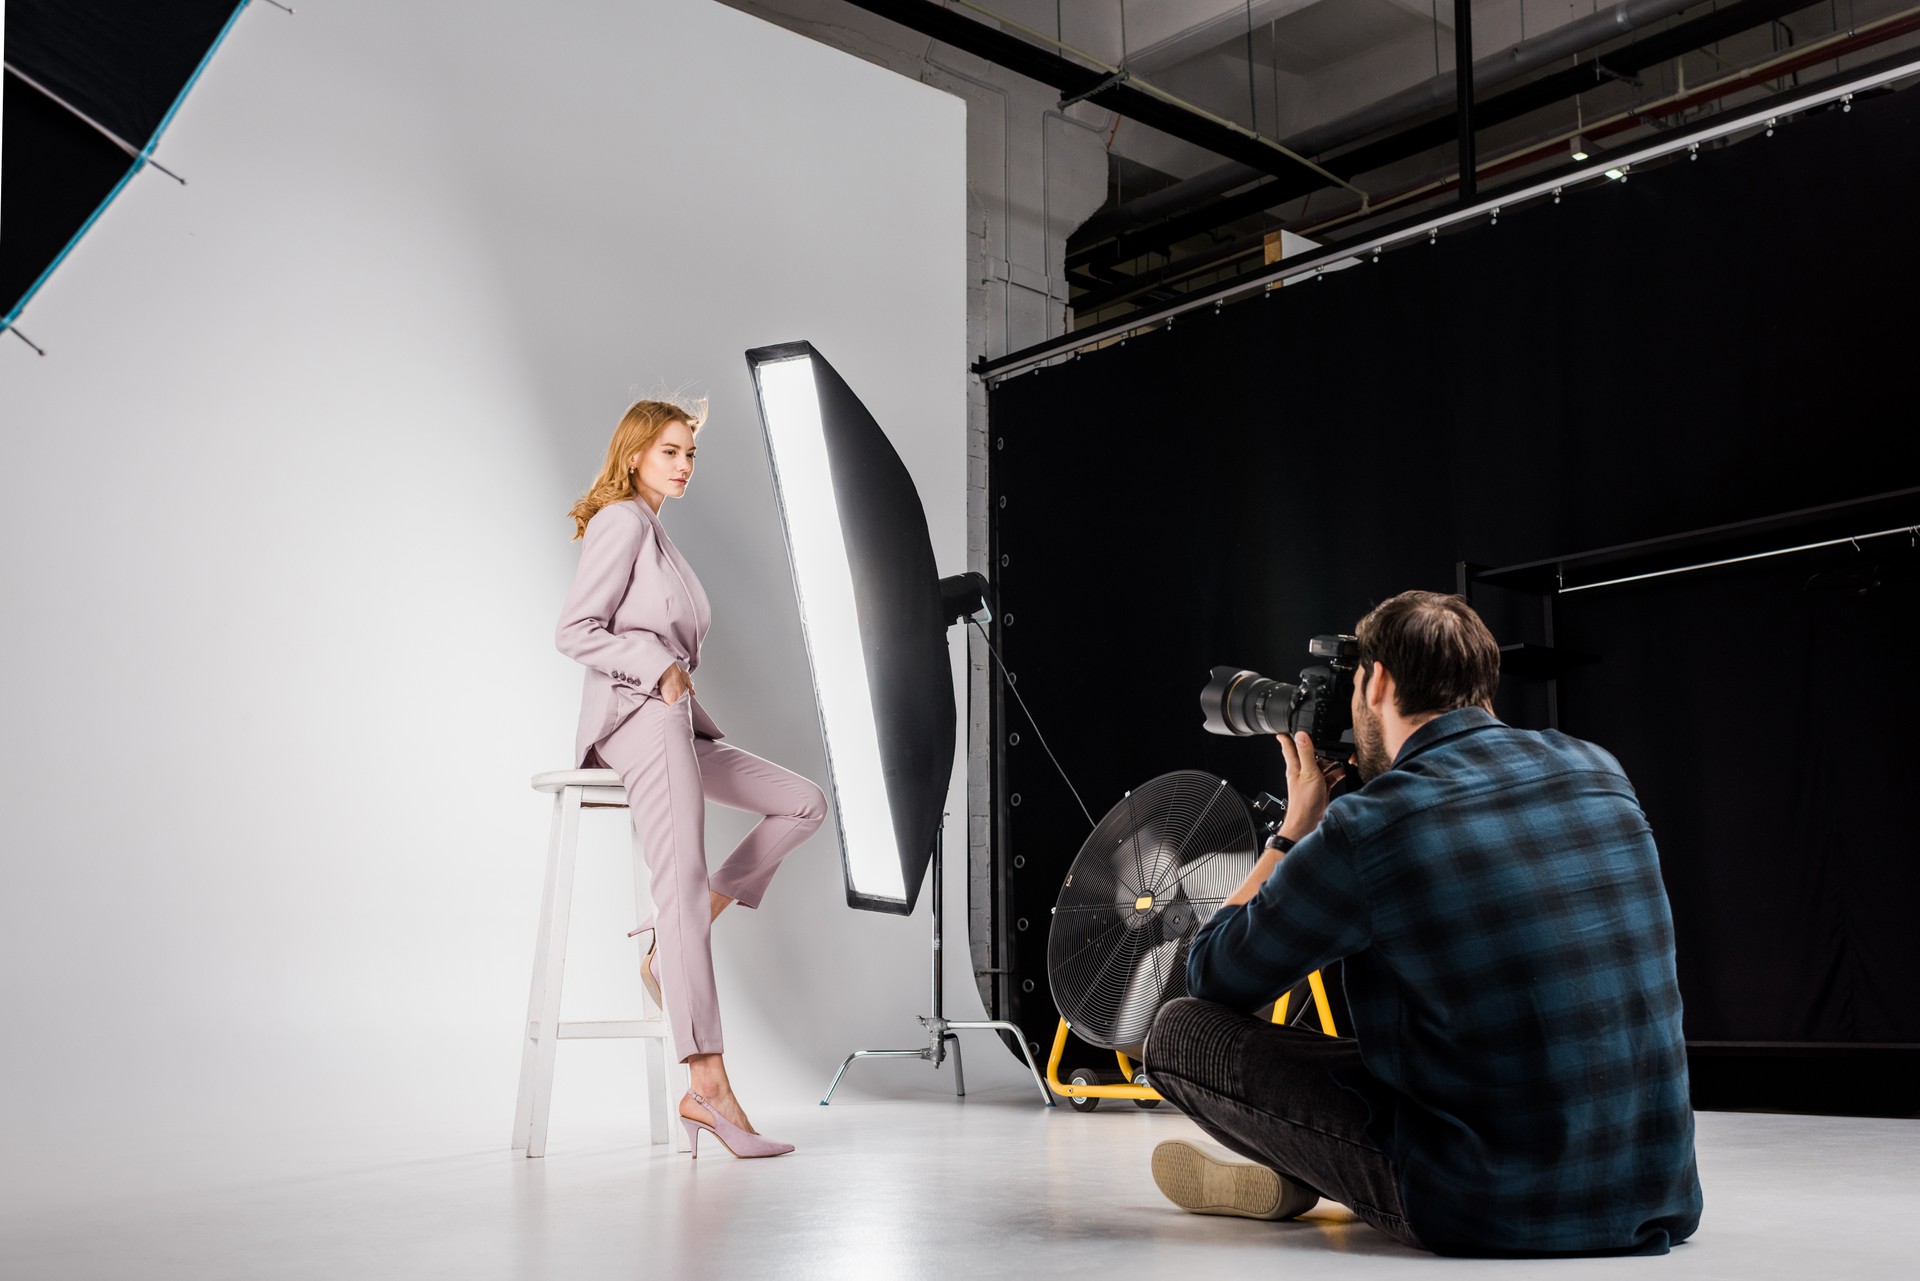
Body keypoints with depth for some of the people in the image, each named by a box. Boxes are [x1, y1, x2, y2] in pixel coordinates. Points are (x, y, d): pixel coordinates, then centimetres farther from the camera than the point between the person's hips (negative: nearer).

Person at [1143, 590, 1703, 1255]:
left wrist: (1296, 826, 14)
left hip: (1494, 1215, -6)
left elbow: (1209, 976, 3)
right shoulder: (1601, 772, 3)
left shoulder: (1363, 830, -14)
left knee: (1178, 1033, 6)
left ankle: (1293, 1182, 31)